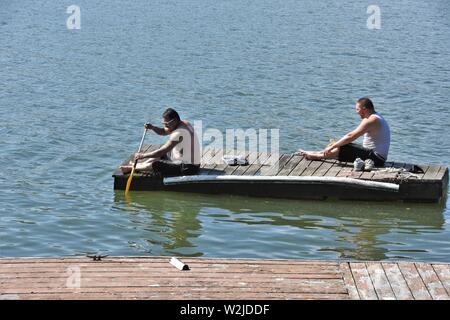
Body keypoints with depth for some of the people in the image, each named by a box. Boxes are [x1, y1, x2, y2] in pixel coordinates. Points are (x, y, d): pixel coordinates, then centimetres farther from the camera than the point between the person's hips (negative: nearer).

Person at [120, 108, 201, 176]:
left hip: (187, 168, -10)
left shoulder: (179, 133, -26)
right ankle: (138, 165, 35)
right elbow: (163, 132, 17)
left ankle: (131, 168, 12)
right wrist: (152, 127, -2)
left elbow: (162, 151, -24)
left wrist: (143, 155, -16)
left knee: (154, 165, -10)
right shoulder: (183, 123, 5)